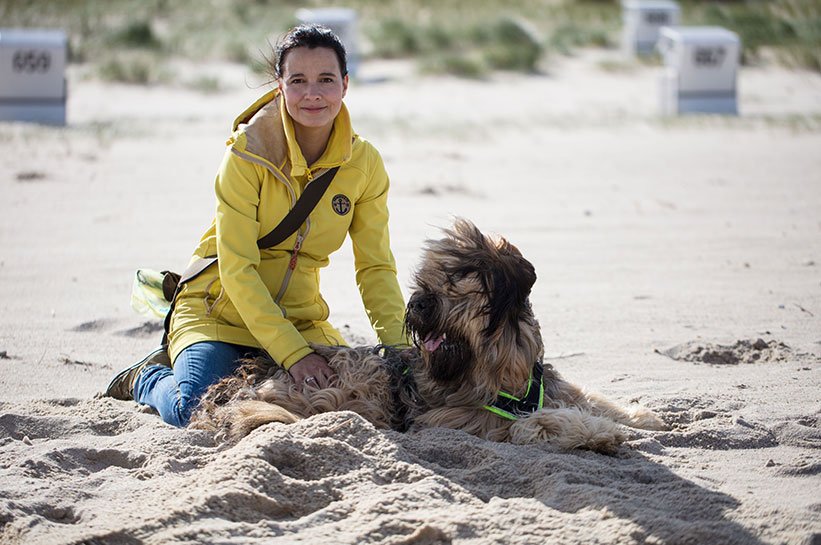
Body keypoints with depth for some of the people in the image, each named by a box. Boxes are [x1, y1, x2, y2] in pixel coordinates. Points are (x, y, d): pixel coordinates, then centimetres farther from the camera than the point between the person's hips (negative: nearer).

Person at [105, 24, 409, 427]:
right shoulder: (248, 151, -18)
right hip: (220, 312, -5)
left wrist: (396, 345, -18)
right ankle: (147, 380, 10)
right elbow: (236, 268, -21)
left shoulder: (364, 163, -4)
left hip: (300, 319, 5)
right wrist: (292, 353, -29)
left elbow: (376, 267, -1)